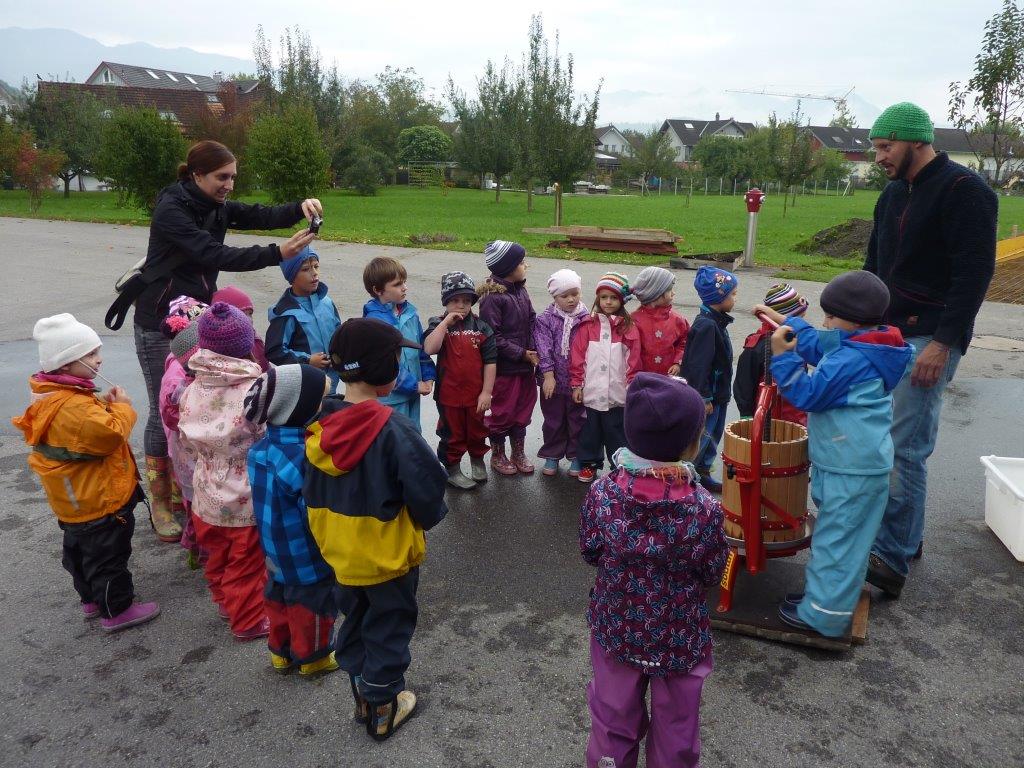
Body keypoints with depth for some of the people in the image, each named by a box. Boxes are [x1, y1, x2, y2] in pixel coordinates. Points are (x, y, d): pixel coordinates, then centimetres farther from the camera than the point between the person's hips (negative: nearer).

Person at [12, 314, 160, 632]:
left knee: (80, 552, 25)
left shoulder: (53, 396, 3)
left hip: (74, 501, 11)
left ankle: (92, 600, 43)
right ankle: (117, 610, 19)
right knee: (108, 556, 5)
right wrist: (121, 407, -19)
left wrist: (103, 404, -4)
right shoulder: (72, 406, -31)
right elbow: (111, 433, -35)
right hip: (99, 501, -11)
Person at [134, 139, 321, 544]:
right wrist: (277, 254, -38)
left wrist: (301, 207, -29)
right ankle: (160, 502, 15)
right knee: (166, 411, 0)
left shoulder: (217, 206, 2)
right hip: (160, 324, -6)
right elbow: (214, 254, -31)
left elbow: (263, 215, -9)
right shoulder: (170, 210, -21)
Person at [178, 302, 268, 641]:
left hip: (208, 496, 5)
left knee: (217, 556, 26)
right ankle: (249, 621, 31)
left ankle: (224, 601, 48)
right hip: (246, 501, -5)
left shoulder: (192, 391, -8)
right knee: (247, 565, 14)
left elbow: (188, 442, 2)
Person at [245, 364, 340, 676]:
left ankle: (281, 651, 44)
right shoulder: (305, 456, -34)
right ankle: (312, 657, 35)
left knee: (280, 599, 25)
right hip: (308, 557, -7)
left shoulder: (262, 446, -6)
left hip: (277, 551, 8)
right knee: (313, 604, 15)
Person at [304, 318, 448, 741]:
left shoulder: (322, 423, -8)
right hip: (389, 552, -6)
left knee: (355, 619, 24)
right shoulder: (393, 428, -28)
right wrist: (429, 518, -3)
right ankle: (383, 709, 29)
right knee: (388, 627, 14)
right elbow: (426, 486, -25)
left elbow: (313, 490, 2)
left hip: (341, 549, 6)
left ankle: (362, 695, 41)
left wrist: (329, 534, 15)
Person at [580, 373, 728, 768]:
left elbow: (589, 553, -6)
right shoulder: (704, 509, -26)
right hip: (680, 637, -2)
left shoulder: (602, 493, -21)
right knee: (675, 725, 23)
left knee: (613, 718, 23)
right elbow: (713, 574, -11)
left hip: (616, 628, 2)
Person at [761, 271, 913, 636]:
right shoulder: (863, 347, 9)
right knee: (837, 534, 19)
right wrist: (784, 321, 27)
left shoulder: (851, 359, -22)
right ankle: (822, 592, 31)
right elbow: (818, 346, 23)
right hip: (857, 463, 10)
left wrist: (782, 356, -17)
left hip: (851, 471, -10)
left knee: (837, 537, -2)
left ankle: (823, 614, 6)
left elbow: (809, 394, -18)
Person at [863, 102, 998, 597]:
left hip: (928, 339, -8)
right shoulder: (893, 194, 15)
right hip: (886, 333, 8)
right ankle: (906, 534, 24)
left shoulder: (963, 190, -10)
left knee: (906, 449, -10)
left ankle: (892, 559, -5)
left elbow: (976, 273, -17)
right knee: (886, 439, 11)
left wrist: (942, 344, -22)